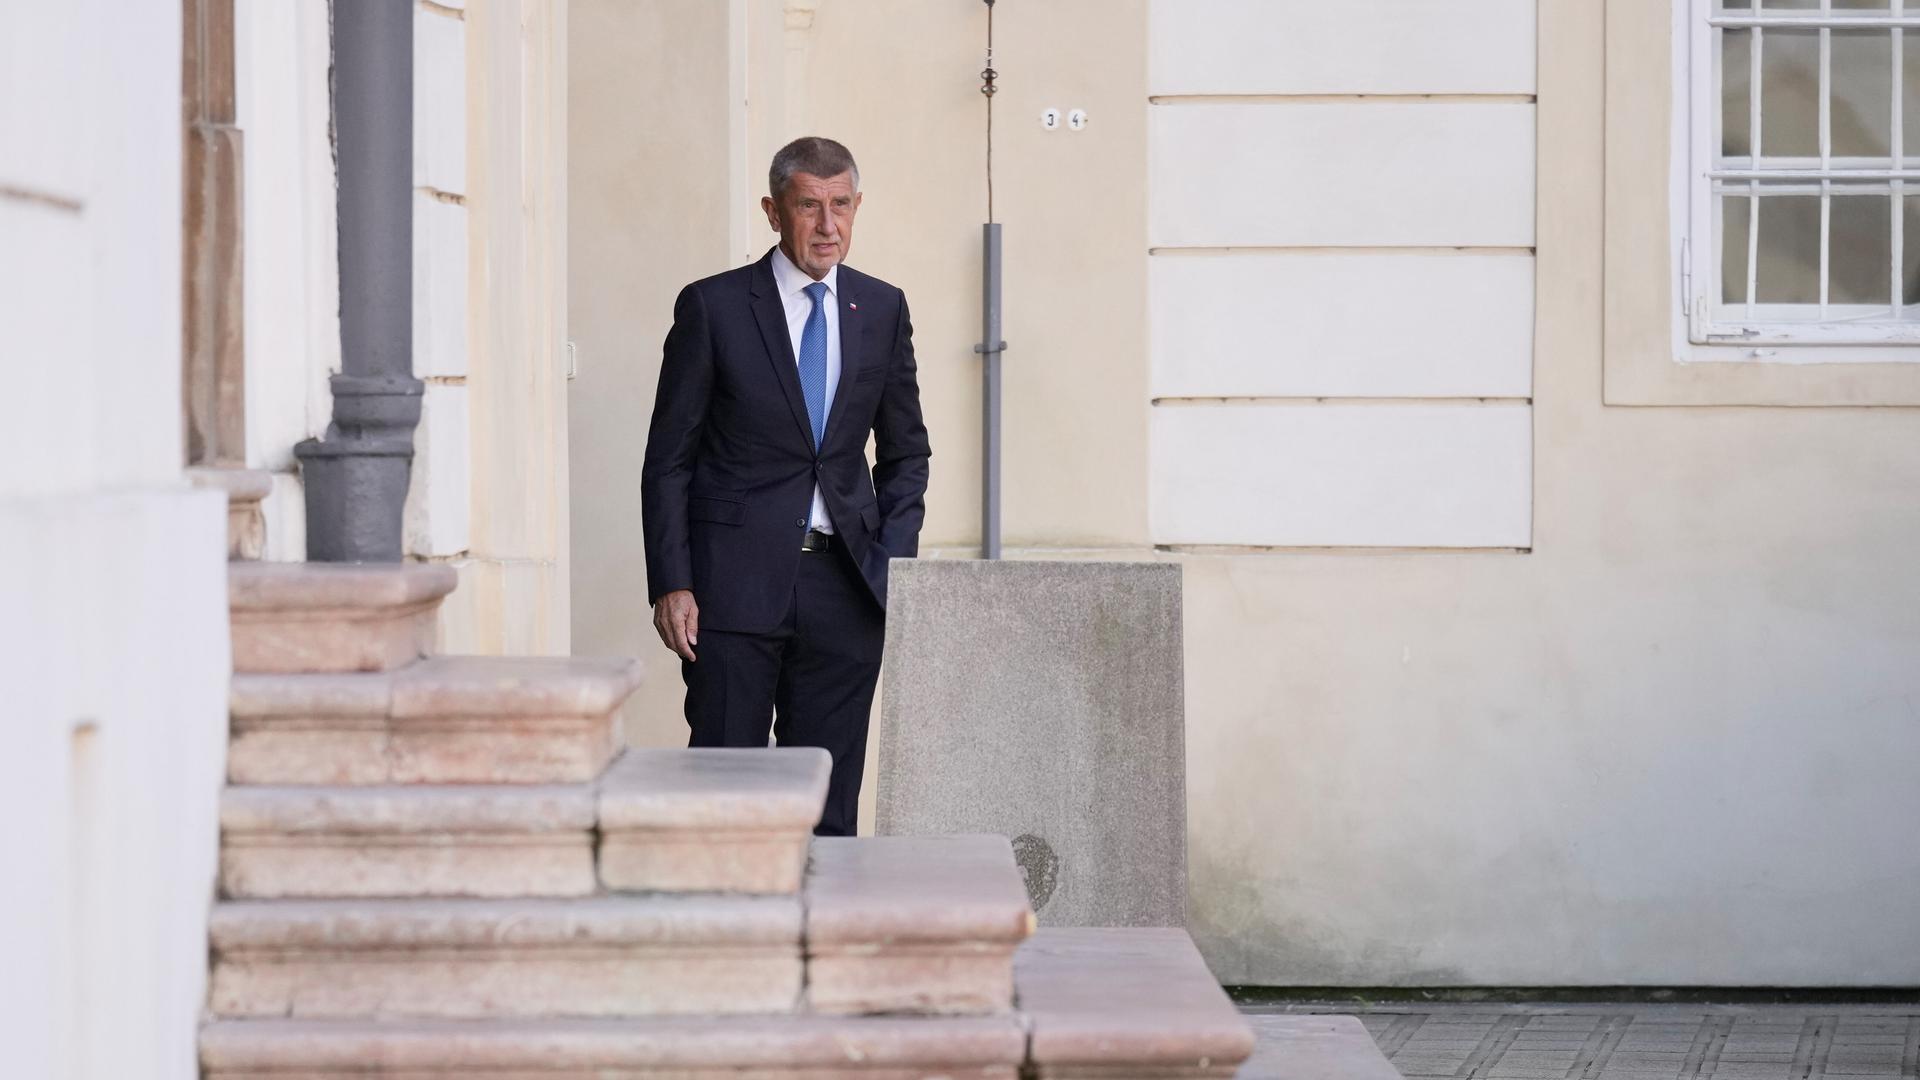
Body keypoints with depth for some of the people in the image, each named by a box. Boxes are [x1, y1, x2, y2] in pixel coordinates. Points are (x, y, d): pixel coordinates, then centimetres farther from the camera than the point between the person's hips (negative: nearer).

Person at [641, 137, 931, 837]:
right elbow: (668, 459, 0)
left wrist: (894, 564, 4)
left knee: (830, 802, 5)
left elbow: (905, 452, 17)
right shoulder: (713, 307, -1)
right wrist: (670, 585, -8)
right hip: (737, 586, -3)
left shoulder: (882, 310, 9)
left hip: (844, 588, 3)